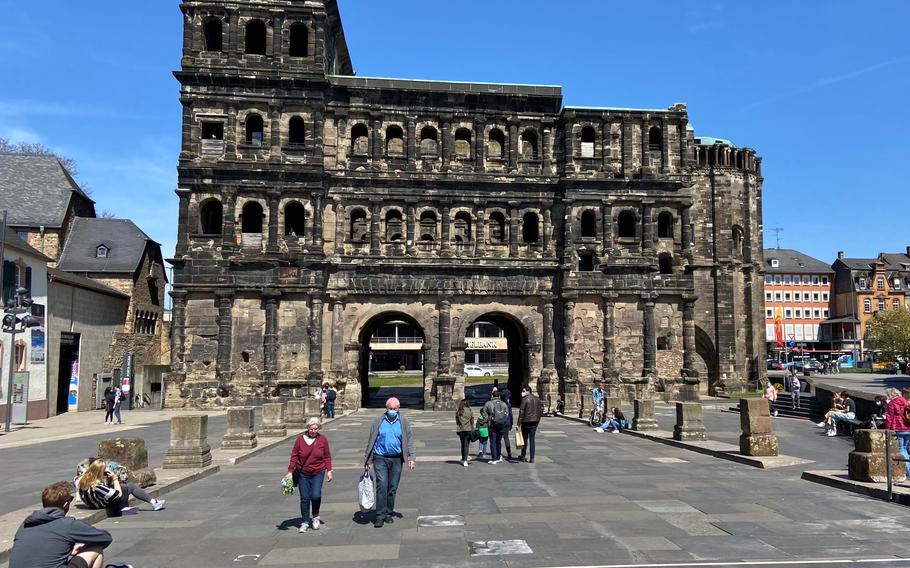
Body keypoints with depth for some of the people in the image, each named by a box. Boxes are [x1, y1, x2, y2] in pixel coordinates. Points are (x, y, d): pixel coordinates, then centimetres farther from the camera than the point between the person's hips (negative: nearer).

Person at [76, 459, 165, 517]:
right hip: (107, 505, -7)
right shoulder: (98, 487, -43)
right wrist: (115, 478, -20)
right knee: (131, 486, 9)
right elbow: (118, 494, -28)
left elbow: (75, 480, 6)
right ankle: (154, 502, 20)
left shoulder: (81, 480, -23)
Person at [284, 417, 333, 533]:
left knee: (316, 496, -14)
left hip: (318, 473, -1)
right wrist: (290, 471, -3)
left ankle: (315, 516, 13)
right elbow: (294, 456, 1)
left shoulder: (322, 439, -1)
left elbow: (327, 457, 5)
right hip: (303, 474, 1)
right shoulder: (300, 439, -3)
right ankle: (304, 522, 15)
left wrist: (329, 471, 0)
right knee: (304, 498, 2)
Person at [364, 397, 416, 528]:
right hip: (380, 458, -2)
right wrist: (367, 460, 6)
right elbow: (370, 441, 6)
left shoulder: (404, 422, 3)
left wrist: (411, 457, -4)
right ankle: (380, 515, -5)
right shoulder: (379, 422, 1)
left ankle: (388, 513, 21)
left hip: (397, 459, 2)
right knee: (382, 486, -10)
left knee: (393, 488, 8)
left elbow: (409, 440, 6)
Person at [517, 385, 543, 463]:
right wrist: (538, 419, 17)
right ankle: (532, 458, 2)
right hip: (535, 421, 5)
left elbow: (521, 412, -14)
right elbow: (541, 408, 12)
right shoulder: (537, 399, 8)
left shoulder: (525, 399, -11)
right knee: (532, 439, 6)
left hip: (526, 421, -5)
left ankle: (523, 456, 21)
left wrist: (519, 423, -11)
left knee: (525, 439, 9)